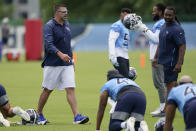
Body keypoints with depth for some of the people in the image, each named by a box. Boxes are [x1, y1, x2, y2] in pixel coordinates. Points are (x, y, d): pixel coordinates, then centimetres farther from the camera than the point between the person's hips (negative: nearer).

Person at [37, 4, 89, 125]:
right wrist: (60, 54, -37)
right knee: (47, 90, 4)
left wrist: (71, 59, 21)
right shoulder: (49, 26, -10)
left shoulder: (67, 24, 13)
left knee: (71, 89, -6)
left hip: (67, 64, 5)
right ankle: (39, 115, 20)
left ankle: (77, 116, -14)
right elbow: (49, 44, -23)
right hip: (52, 64, -5)